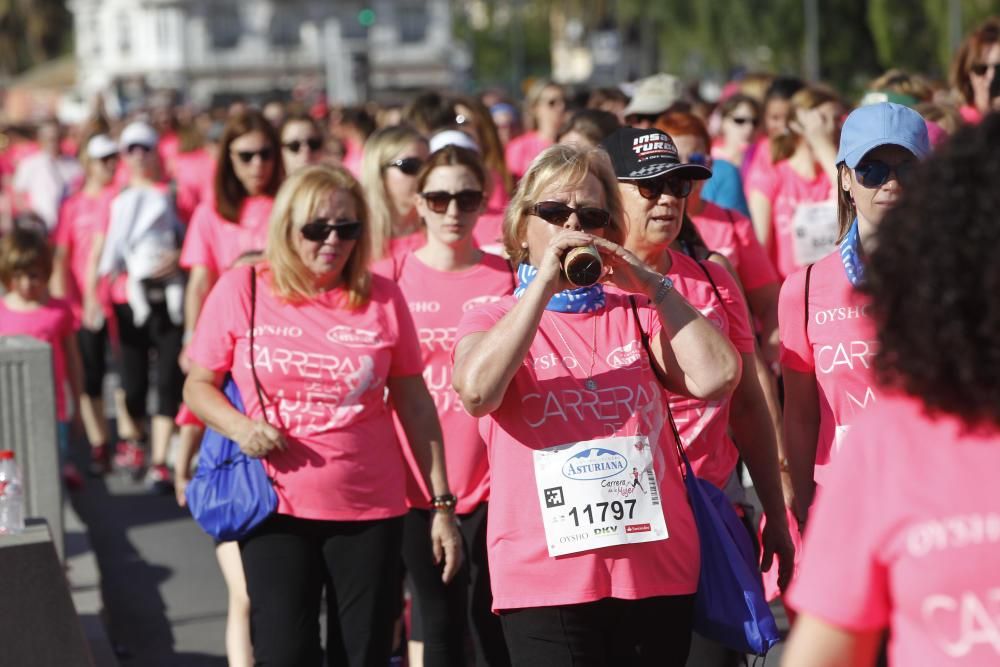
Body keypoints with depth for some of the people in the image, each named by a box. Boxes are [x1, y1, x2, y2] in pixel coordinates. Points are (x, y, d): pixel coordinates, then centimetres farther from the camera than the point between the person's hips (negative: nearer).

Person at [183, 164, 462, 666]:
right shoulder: (242, 290, -1)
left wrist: (442, 503, 4)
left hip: (370, 510, 1)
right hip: (276, 511, -1)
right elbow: (198, 385, 5)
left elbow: (414, 403, 6)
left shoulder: (382, 298, 1)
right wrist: (238, 426, -16)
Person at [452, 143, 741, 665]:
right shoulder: (492, 321, 8)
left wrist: (652, 285, -4)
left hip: (658, 574, 2)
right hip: (546, 580, -2)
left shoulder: (639, 313, 13)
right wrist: (544, 283, -16)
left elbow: (715, 378, -5)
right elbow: (477, 391, -16)